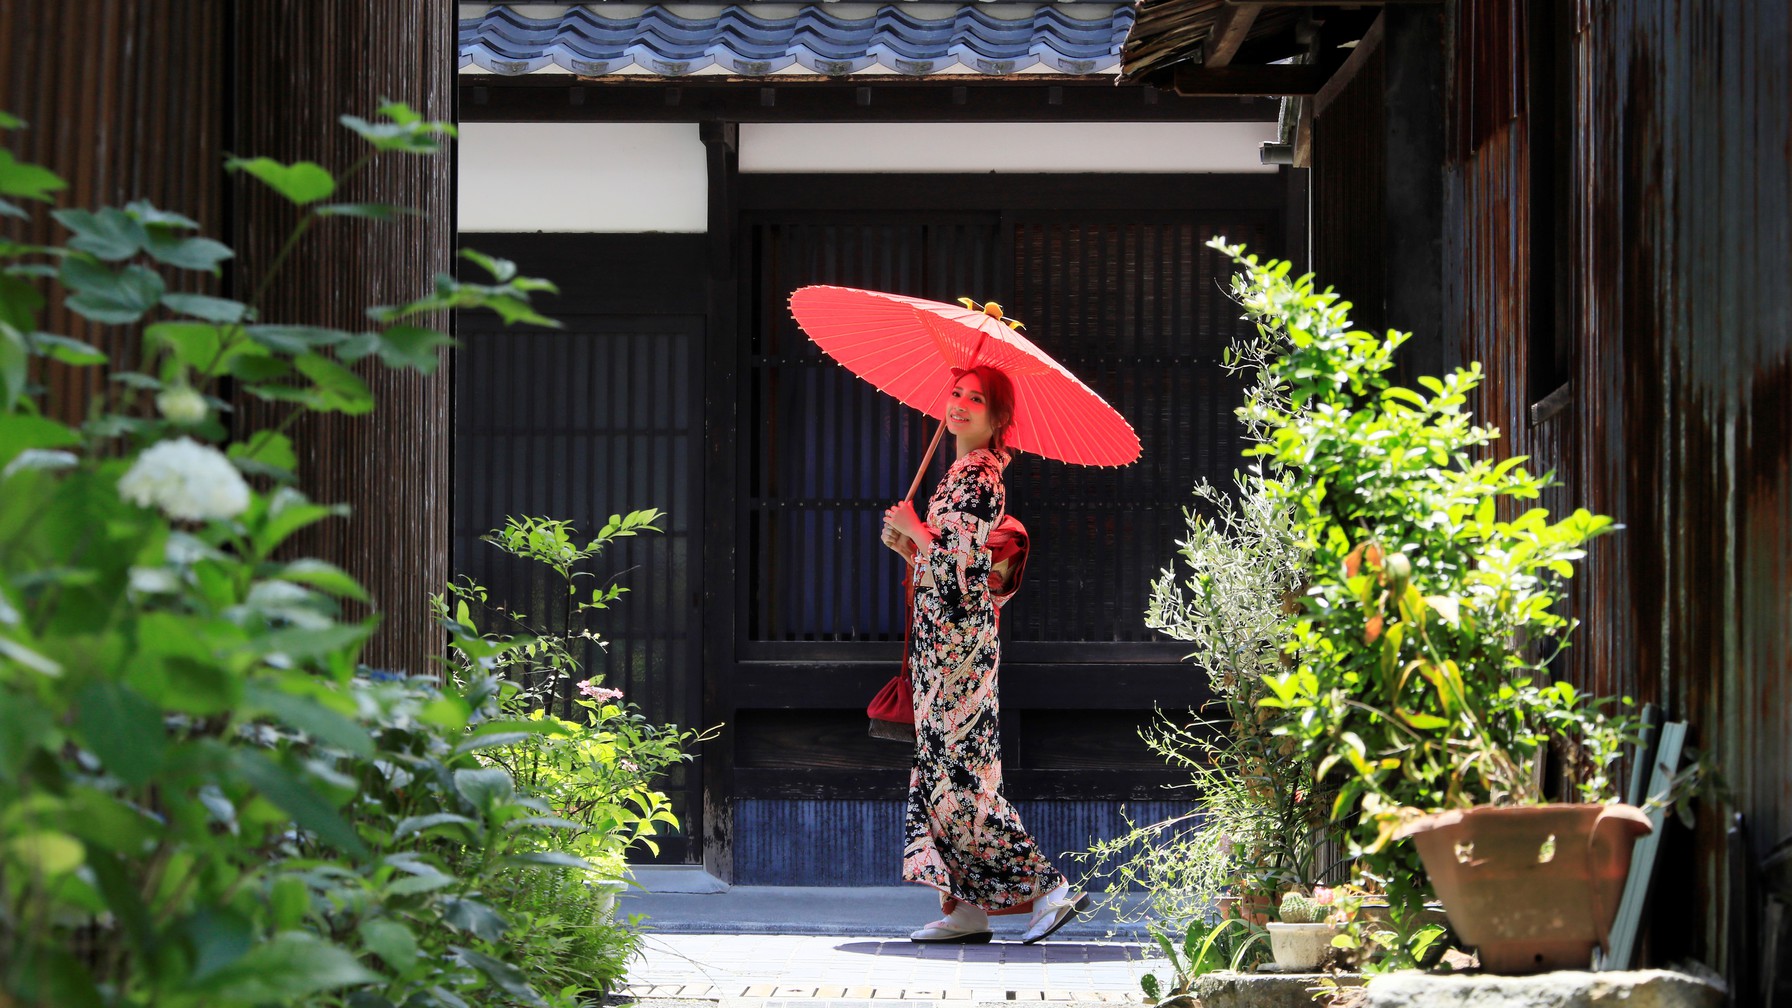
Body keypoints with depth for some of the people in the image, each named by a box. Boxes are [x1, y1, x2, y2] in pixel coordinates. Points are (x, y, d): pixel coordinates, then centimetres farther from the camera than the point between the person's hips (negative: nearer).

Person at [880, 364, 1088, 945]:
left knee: (959, 767, -12)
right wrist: (906, 543, 8)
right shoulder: (965, 472, 18)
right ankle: (966, 909, 7)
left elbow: (961, 557, -19)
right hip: (943, 634, 10)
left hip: (959, 634, -10)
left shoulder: (978, 476, -11)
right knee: (943, 763, 7)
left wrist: (914, 528, -4)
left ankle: (1046, 889, -13)